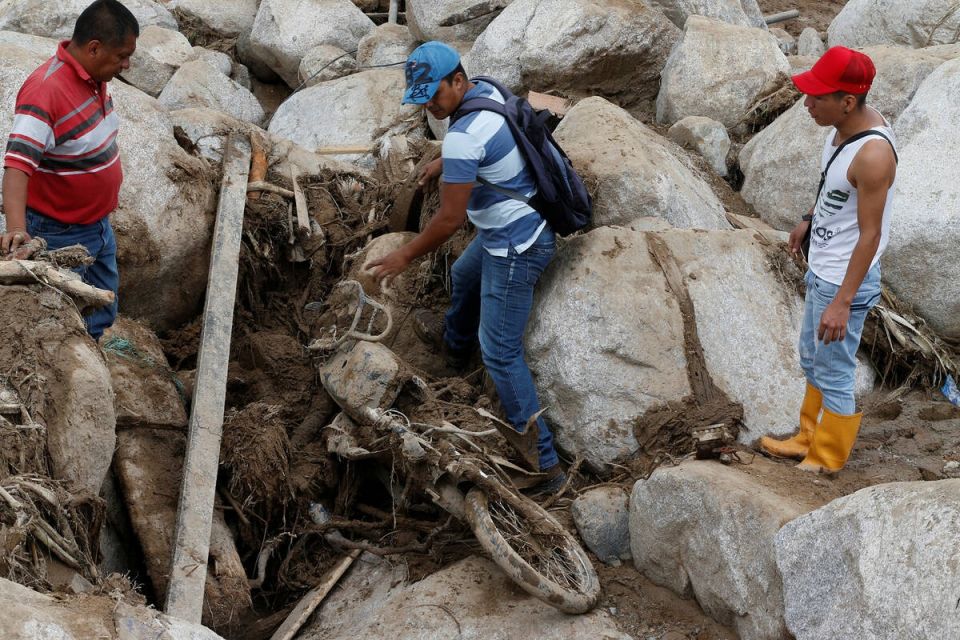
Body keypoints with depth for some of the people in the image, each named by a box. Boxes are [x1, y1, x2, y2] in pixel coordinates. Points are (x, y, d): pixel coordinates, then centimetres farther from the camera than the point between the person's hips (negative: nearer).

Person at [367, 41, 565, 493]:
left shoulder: (463, 137, -29)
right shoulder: (487, 90, -2)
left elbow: (450, 219, -24)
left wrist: (405, 256, -12)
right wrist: (443, 162, 25)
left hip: (515, 249, -10)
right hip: (516, 230, 10)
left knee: (500, 353, -5)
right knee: (464, 277, 35)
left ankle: (543, 464, -2)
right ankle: (455, 342, 66)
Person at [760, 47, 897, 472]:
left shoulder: (873, 154, -31)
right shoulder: (843, 125, -5)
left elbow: (870, 234, -26)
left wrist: (842, 301, -23)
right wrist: (809, 220, 28)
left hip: (844, 282, -9)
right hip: (820, 270, 9)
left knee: (833, 377, 7)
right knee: (811, 362, 24)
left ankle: (826, 460, 25)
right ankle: (809, 439, 42)